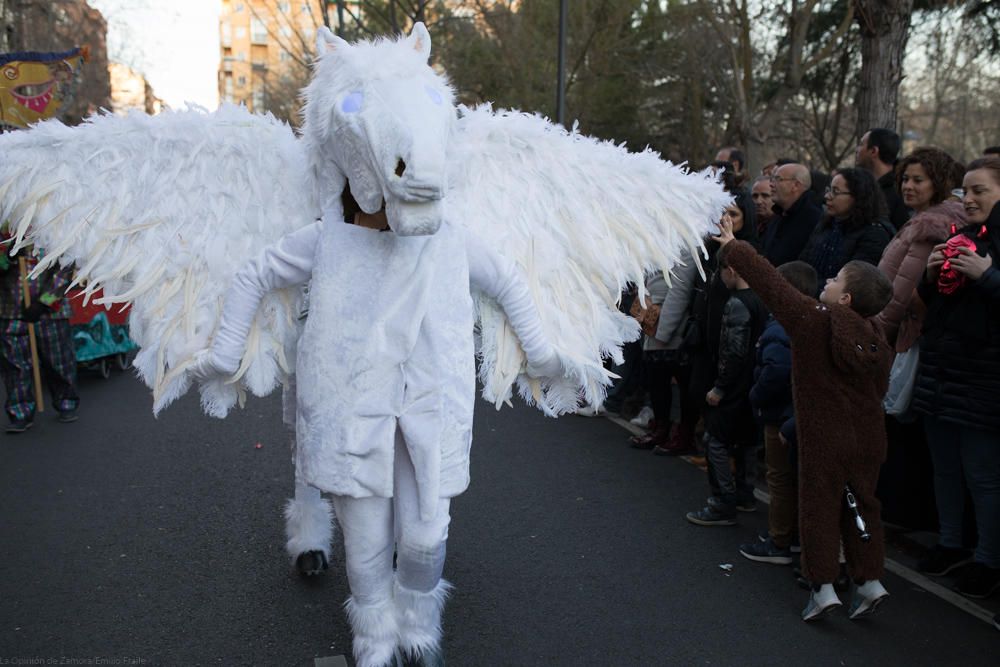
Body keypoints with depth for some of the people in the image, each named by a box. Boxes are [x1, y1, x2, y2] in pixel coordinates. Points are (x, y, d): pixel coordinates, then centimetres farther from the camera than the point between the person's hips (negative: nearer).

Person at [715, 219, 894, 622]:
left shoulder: (814, 321, -17)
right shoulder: (878, 341, 1)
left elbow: (771, 284, -13)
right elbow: (880, 390, 9)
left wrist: (732, 247, -4)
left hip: (823, 439, -5)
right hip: (867, 438, 6)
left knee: (818, 507, 6)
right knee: (861, 505, 17)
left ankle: (823, 587, 8)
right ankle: (869, 581, 22)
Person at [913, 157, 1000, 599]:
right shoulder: (958, 236, 14)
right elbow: (928, 302, 19)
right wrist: (930, 275, 1)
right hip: (939, 370, 7)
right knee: (945, 467, 15)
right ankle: (950, 543, 30)